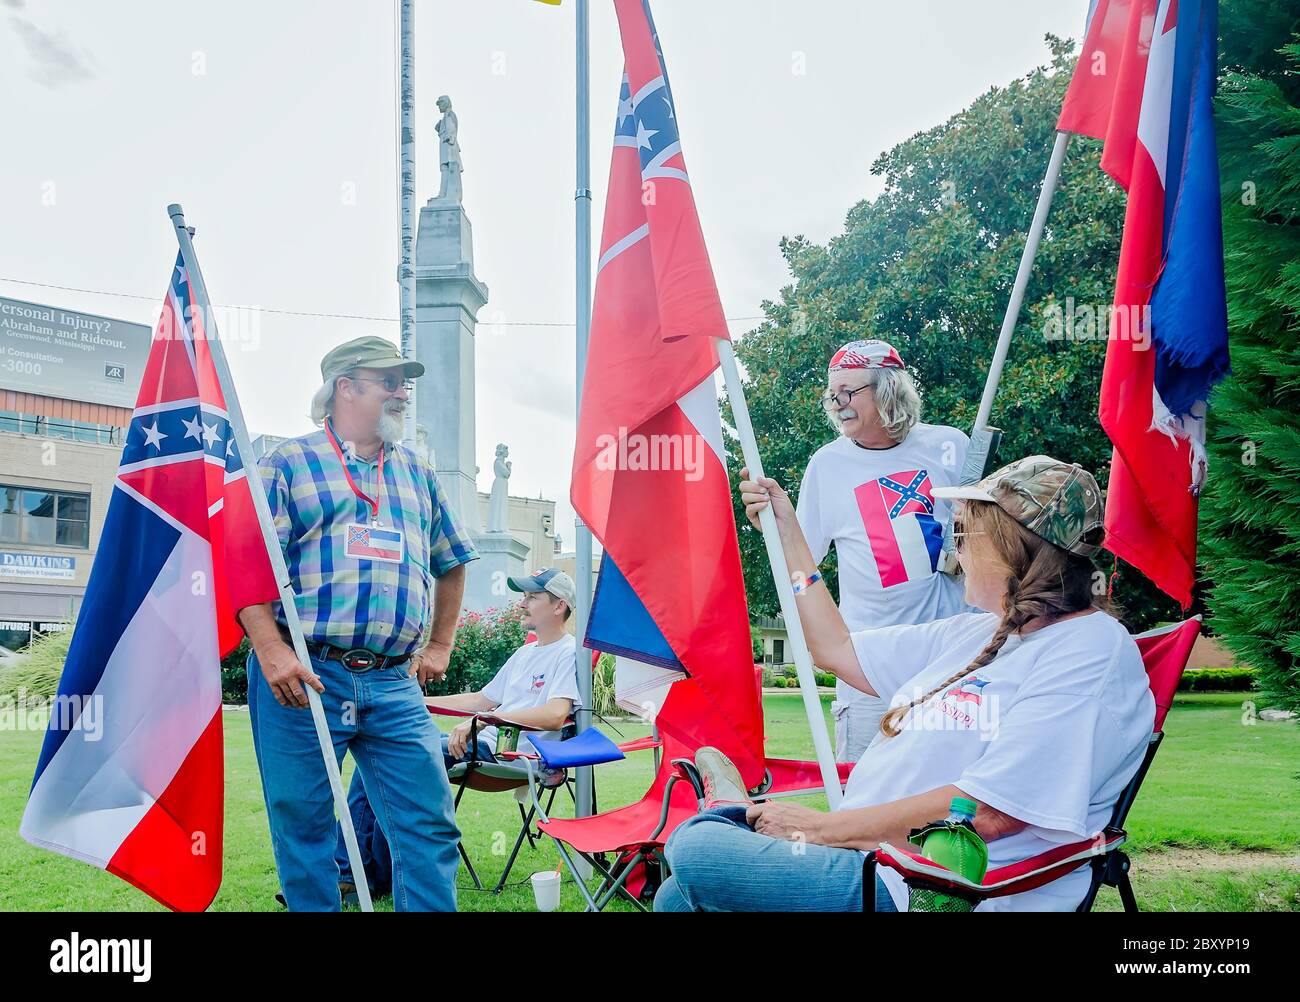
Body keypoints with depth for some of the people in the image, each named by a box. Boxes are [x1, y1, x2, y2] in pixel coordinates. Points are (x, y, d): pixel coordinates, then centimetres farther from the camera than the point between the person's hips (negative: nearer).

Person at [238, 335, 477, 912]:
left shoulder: (418, 474, 19)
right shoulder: (289, 463, 4)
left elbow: (450, 564, 27)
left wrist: (439, 647, 20)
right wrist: (272, 652, -16)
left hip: (394, 685, 4)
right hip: (302, 679, -3)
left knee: (430, 827, -1)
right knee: (302, 829, 5)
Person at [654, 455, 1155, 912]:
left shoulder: (1092, 651, -14)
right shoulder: (974, 632, 15)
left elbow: (987, 812, -22)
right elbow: (838, 649, 26)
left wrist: (820, 826, -15)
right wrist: (787, 534, 25)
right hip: (873, 861, 8)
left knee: (694, 848, -12)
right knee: (678, 894, -3)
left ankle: (741, 814, 13)